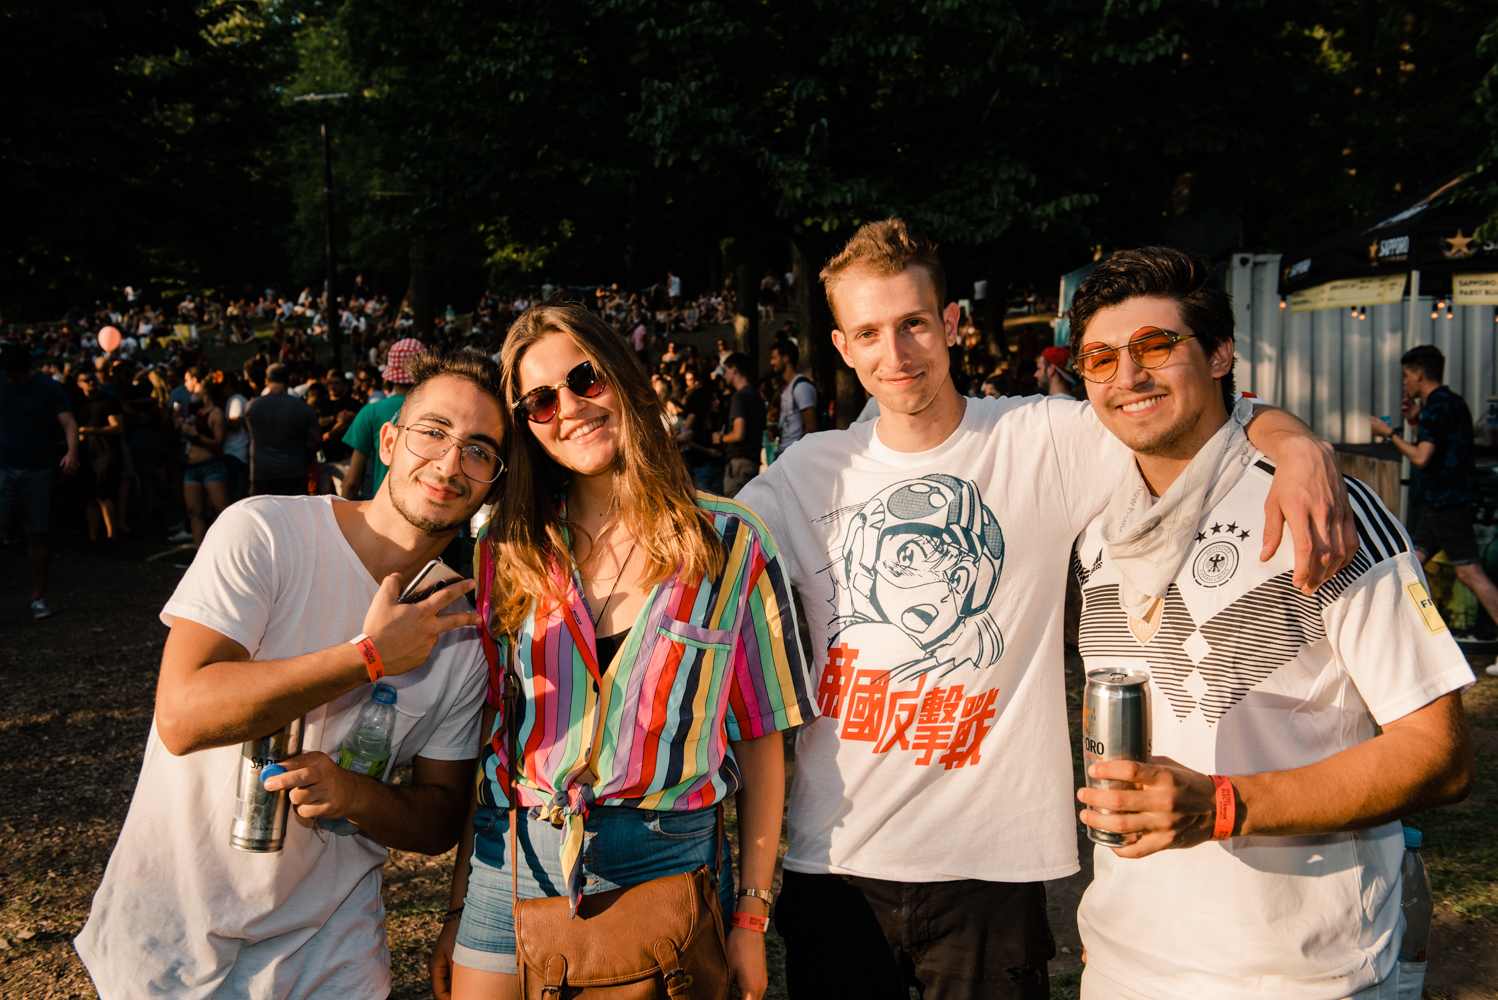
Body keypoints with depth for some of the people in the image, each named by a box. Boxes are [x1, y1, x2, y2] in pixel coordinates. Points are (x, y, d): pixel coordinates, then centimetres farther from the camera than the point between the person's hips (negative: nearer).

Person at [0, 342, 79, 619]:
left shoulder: (48, 388, -3)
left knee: (36, 536, 5)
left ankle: (38, 599, 15)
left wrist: (71, 453, -32)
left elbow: (69, 422, -13)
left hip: (37, 472, -1)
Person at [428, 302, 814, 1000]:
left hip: (665, 866, -1)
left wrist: (751, 915, -3)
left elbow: (761, 739, -1)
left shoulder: (730, 547, -2)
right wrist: (459, 910, 5)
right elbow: (480, 739, 7)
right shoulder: (505, 553, 4)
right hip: (510, 861, 2)